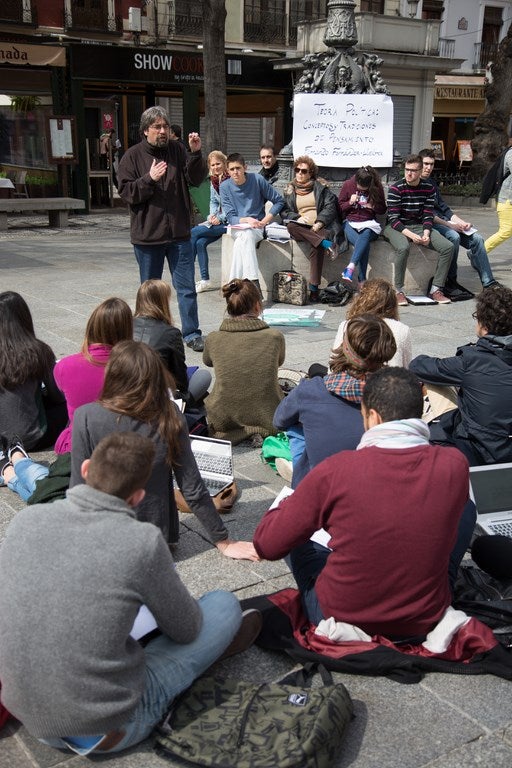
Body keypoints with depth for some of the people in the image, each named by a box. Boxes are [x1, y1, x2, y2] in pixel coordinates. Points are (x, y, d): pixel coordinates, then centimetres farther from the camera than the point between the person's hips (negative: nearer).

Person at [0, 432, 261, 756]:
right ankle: (216, 643, 41)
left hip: (28, 715, 5)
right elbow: (187, 629, -4)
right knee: (225, 605, 11)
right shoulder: (143, 542, -22)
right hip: (105, 729, -5)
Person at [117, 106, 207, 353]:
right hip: (147, 234, -1)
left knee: (187, 287, 3)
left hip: (179, 233, 2)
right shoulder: (132, 156, -2)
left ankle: (191, 333, 12)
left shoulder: (177, 150, 5)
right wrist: (150, 179, -19)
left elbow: (196, 179, -1)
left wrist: (195, 154, -14)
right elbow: (126, 192, -7)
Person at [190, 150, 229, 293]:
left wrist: (221, 218, -18)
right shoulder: (213, 181, 13)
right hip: (218, 219, 8)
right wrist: (212, 215, -1)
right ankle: (205, 280, -8)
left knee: (194, 232, -16)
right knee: (200, 242, -13)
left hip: (229, 221, -8)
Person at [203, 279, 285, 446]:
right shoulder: (275, 337, -10)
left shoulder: (213, 339, -8)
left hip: (224, 419, 0)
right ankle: (258, 431, 5)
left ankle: (239, 433, 6)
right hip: (267, 418, 0)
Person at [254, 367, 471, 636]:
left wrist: (290, 501, 9)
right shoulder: (455, 465, -14)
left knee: (290, 527, 20)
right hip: (426, 622, 2)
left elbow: (266, 545, -10)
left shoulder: (336, 470, -22)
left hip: (338, 620, -1)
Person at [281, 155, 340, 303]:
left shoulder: (320, 187, 13)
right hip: (301, 228, 3)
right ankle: (326, 243, -37)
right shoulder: (289, 190, 19)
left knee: (317, 247, -35)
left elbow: (330, 207, 2)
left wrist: (319, 222, -15)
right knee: (291, 226, -34)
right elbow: (283, 211, 11)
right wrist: (298, 217, -9)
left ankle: (314, 288, -38)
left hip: (319, 228, -2)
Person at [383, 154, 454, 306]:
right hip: (397, 227, -5)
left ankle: (436, 289, -7)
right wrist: (411, 235, -26)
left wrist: (426, 233, -16)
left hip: (419, 226, 5)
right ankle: (399, 291, -24)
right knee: (403, 247, -38)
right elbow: (393, 219, -15)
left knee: (448, 247, -14)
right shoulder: (396, 188, -11)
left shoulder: (428, 188, 2)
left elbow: (428, 215, 3)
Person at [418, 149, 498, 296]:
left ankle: (489, 284, -12)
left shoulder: (432, 183, 23)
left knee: (476, 238, -9)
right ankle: (450, 282, -22)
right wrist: (450, 225, -18)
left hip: (443, 222, 8)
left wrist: (462, 223, 2)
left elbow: (444, 209, 19)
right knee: (454, 237, -34)